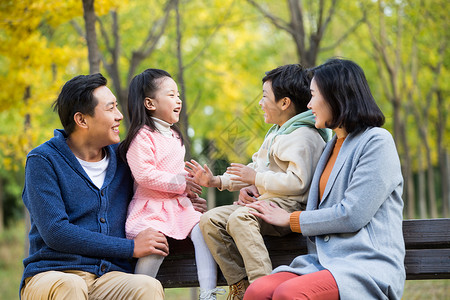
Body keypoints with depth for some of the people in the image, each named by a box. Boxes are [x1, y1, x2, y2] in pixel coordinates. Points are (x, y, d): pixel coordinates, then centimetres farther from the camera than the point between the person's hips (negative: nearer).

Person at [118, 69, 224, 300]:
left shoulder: (174, 136, 21)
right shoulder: (143, 136, -8)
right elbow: (145, 175, -19)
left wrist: (192, 181, 10)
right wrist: (180, 183, -15)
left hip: (179, 204, 7)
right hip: (150, 207, -7)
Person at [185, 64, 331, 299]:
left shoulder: (303, 136, -11)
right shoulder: (276, 132, 24)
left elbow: (298, 182, -23)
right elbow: (257, 169, 30)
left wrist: (255, 179, -14)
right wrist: (216, 181, 18)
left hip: (290, 206, -10)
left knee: (239, 218, -34)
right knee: (210, 220, -5)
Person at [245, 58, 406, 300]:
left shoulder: (377, 142, -2)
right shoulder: (333, 146, 25)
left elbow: (352, 215, -12)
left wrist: (290, 219, 0)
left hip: (368, 266, -7)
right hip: (323, 262, 7)